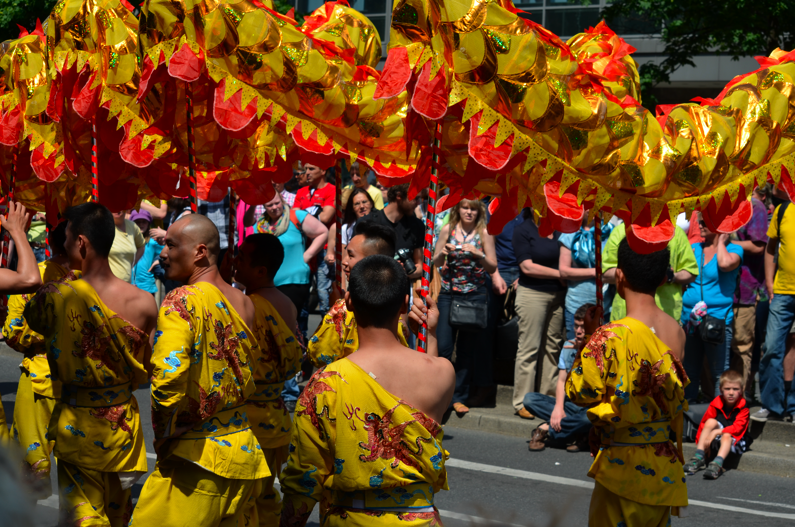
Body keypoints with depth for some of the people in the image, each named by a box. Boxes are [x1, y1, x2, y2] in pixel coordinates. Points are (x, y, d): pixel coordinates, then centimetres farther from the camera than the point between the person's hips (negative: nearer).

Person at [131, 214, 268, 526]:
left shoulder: (183, 301, -15)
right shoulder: (244, 303, 9)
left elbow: (168, 374, -25)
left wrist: (164, 433, -12)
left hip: (198, 457, -8)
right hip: (245, 451, 8)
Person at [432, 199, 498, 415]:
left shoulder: (484, 234, -1)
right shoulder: (448, 230, 4)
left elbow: (493, 267, -1)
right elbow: (436, 263, 9)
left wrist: (478, 255, -18)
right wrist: (443, 253, -12)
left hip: (475, 295, -1)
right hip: (448, 293, 1)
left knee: (467, 348, 3)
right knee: (444, 346, -4)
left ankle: (459, 396, 11)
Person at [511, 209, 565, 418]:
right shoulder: (523, 230, -2)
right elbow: (527, 267, -10)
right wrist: (559, 274, -9)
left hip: (558, 295, 5)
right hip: (533, 293, -5)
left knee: (552, 347, 6)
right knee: (529, 348, -4)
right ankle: (522, 403, 1)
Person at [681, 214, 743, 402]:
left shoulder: (733, 249, 0)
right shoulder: (694, 248, 15)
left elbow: (725, 264, -23)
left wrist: (721, 241, -8)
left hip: (717, 318, -5)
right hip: (689, 320, 5)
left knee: (720, 373, -3)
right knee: (688, 371, 11)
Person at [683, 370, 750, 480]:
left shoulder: (743, 408, -11)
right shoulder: (716, 404, -2)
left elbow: (737, 427, -22)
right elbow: (704, 423, 0)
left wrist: (716, 432, -30)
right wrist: (700, 441, -9)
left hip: (734, 440, -3)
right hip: (716, 439, 3)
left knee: (726, 436, -36)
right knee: (711, 422, -24)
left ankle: (718, 463, -57)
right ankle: (699, 457, -28)